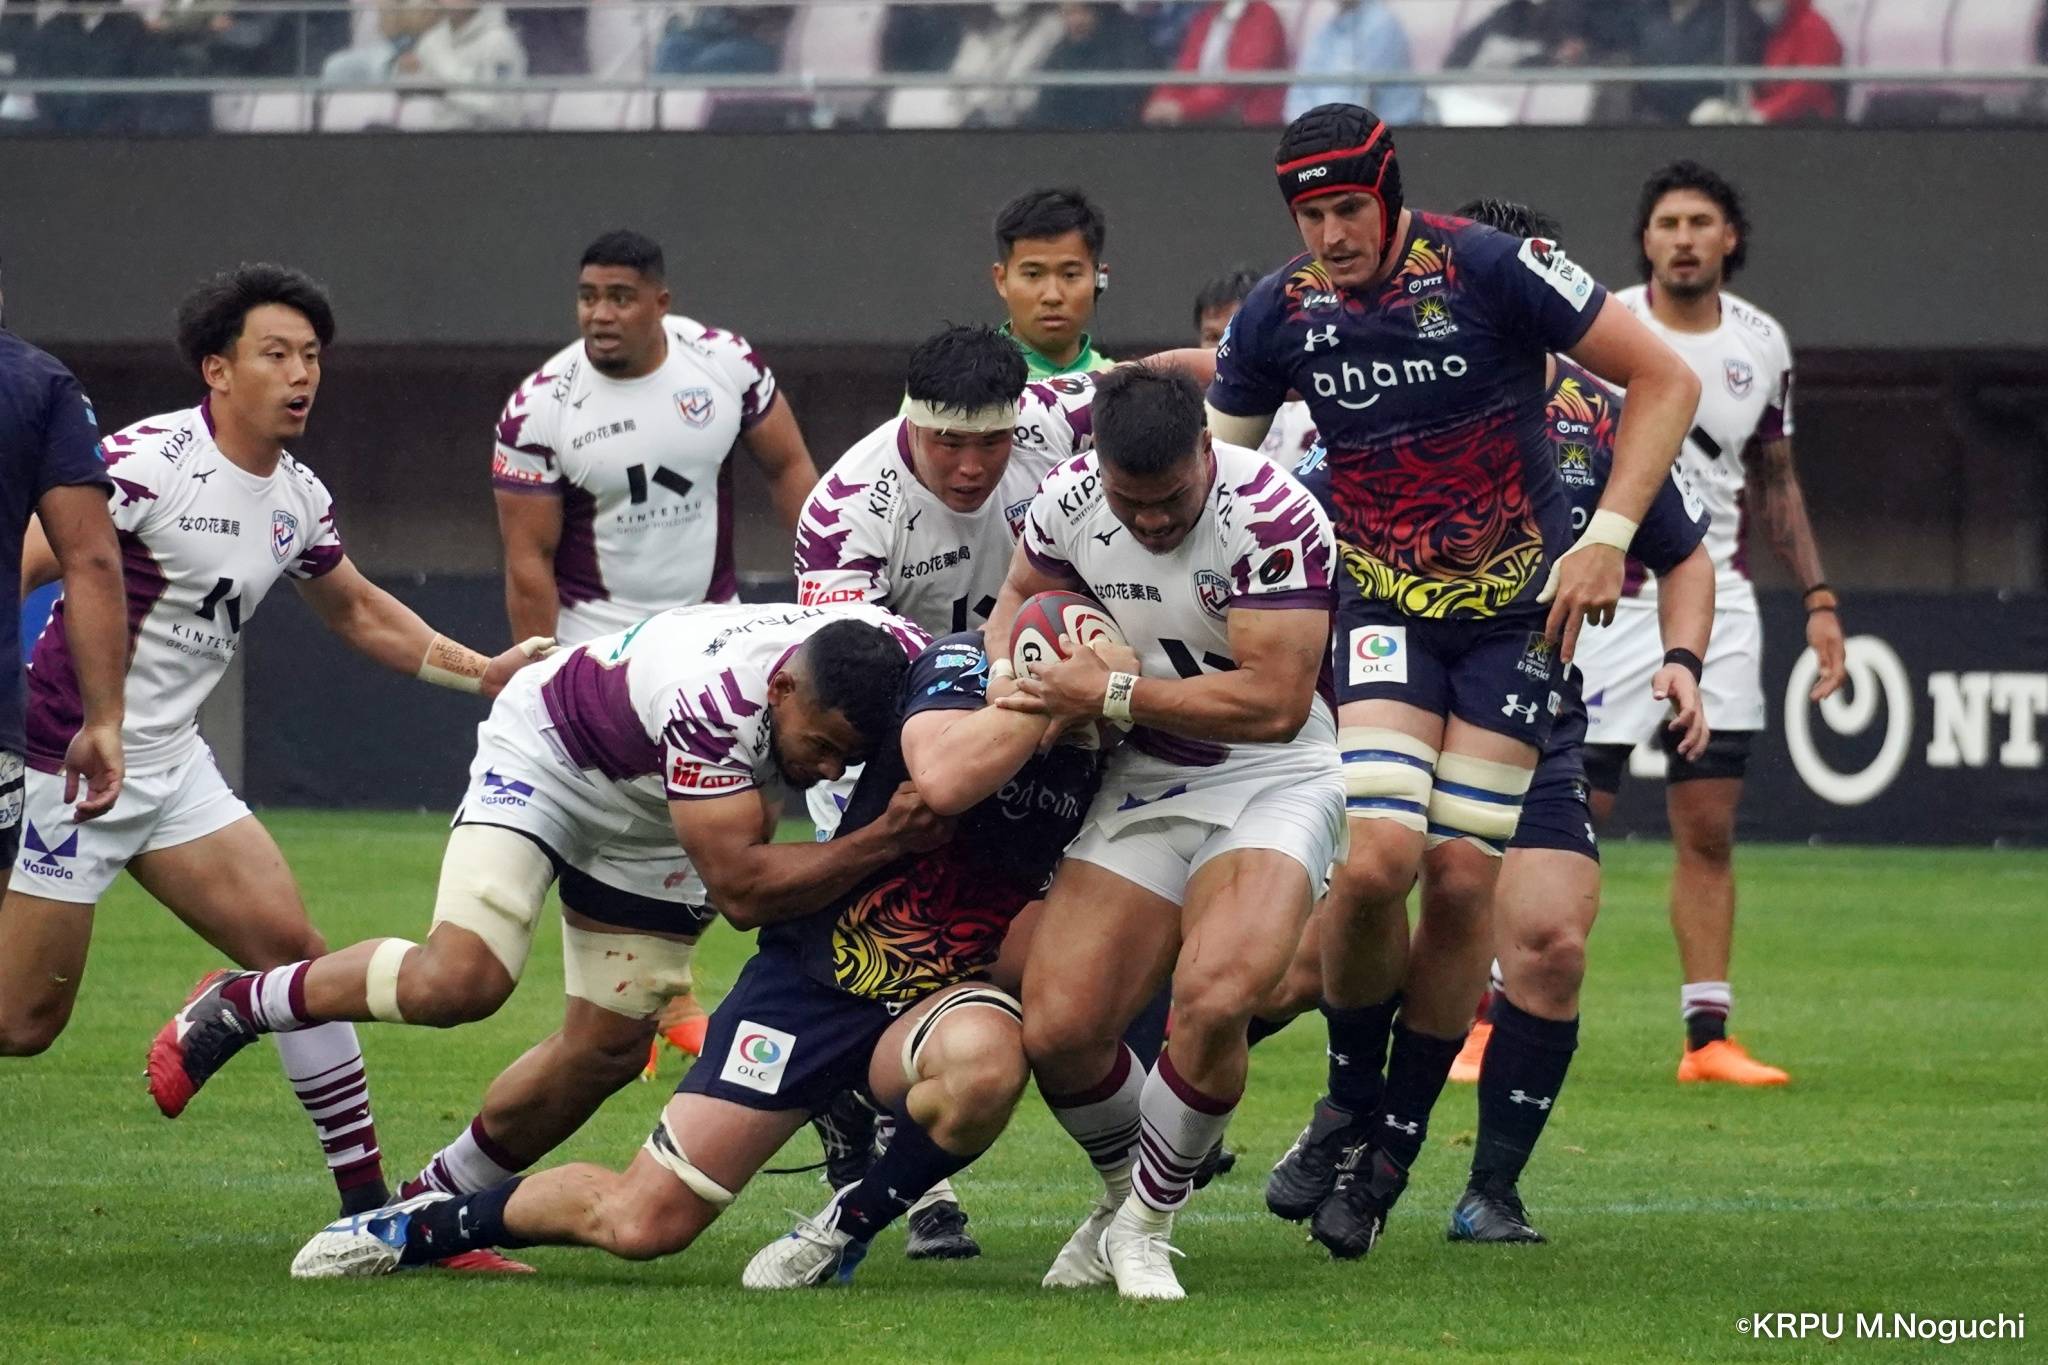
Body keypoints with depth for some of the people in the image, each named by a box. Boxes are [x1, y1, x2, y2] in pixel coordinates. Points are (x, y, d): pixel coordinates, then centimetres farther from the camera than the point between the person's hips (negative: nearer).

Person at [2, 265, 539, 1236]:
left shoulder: (299, 499, 6)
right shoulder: (147, 462, -19)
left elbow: (358, 611, 25)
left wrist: (482, 674, 16)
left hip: (171, 769, 7)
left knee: (288, 945, -2)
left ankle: (367, 1203, 3)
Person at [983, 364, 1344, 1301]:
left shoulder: (1272, 515, -22)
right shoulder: (1071, 501, -4)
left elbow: (1276, 701, -26)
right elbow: (1025, 593, 19)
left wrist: (1114, 694, -22)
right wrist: (1016, 682, -3)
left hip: (1271, 782, -5)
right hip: (1143, 789, 5)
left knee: (1214, 999, -30)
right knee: (1056, 1030, -8)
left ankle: (1144, 1226, -6)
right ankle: (1125, 1188, 24)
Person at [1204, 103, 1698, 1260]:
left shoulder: (1488, 269, -14)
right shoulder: (1281, 315, -4)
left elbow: (1665, 381, -9)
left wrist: (1607, 538, -15)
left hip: (1520, 602, -1)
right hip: (1385, 603, 1)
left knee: (1465, 877, -5)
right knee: (1381, 853, -19)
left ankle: (1394, 1146, 11)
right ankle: (1351, 1102, 5)